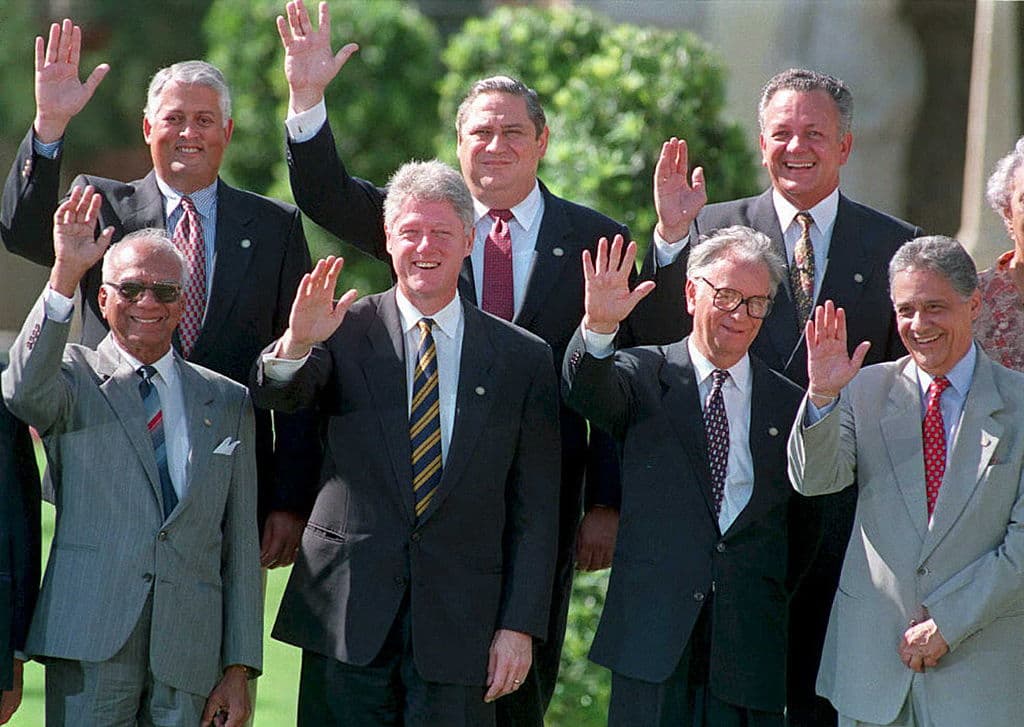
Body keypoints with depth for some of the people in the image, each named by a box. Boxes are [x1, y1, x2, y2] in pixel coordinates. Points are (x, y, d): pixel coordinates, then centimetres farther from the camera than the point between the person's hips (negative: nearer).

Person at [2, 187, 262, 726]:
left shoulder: (226, 403, 15)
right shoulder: (73, 378, 8)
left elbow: (240, 545, 13)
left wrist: (239, 669, 6)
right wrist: (65, 276, -24)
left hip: (189, 655, 3)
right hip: (90, 641, -2)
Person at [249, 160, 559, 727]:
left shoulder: (523, 357, 6)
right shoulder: (347, 332, 5)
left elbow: (535, 510, 5)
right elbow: (273, 394, -12)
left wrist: (520, 625, -1)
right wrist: (298, 341, -34)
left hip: (460, 623, 0)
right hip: (348, 613, 0)